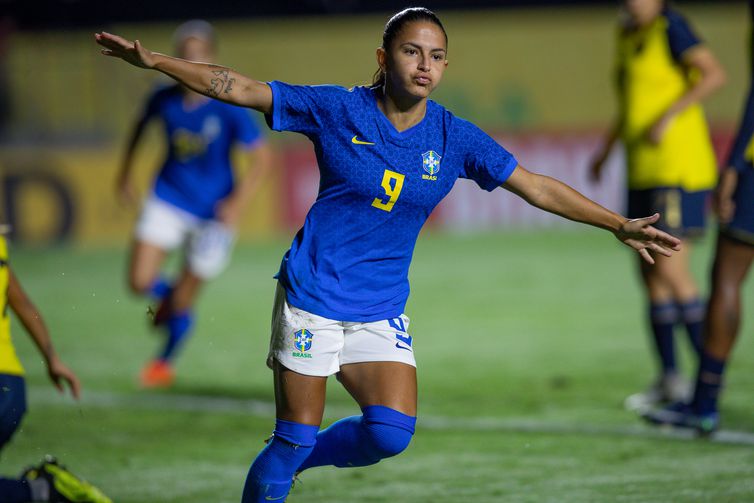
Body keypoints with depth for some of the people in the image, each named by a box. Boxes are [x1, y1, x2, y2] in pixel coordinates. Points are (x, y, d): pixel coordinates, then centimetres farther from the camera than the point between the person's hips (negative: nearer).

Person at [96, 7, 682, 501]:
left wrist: (620, 225, 0)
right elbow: (238, 88, -5)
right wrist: (152, 59, -12)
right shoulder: (337, 109, -7)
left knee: (391, 432, -13)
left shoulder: (454, 137, 0)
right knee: (296, 438, -6)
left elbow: (539, 189, 3)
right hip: (312, 295, -3)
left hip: (382, 308, 3)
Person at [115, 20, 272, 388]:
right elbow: (142, 124, 16)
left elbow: (261, 157, -12)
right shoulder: (164, 99, -8)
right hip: (168, 201, 3)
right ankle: (168, 295, 25)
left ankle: (165, 363, 31)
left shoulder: (228, 106, -18)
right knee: (139, 282, -13)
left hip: (213, 212, -3)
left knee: (181, 303, 3)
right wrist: (126, 173, 20)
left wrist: (238, 203, -22)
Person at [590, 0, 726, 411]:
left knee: (670, 270, -13)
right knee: (651, 275, 8)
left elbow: (714, 75, -22)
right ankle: (669, 379, 14)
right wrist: (607, 149, 26)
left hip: (679, 167, -9)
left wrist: (668, 117, -24)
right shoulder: (627, 35, 16)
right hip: (645, 173, 9)